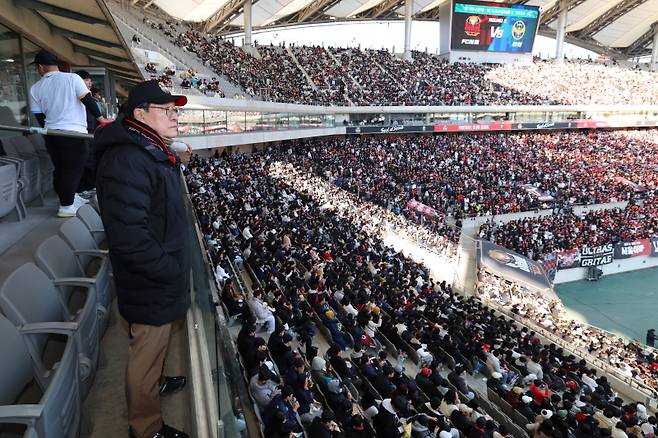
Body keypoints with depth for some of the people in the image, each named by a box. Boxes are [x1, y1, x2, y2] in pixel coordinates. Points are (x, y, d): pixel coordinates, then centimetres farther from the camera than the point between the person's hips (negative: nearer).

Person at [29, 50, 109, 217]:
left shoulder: (35, 88, 8)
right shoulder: (72, 78, -4)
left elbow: (40, 117, 11)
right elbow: (88, 100, -11)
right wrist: (101, 119, -7)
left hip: (51, 134, 5)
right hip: (74, 134, -5)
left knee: (60, 169, 16)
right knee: (73, 169, 1)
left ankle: (70, 198, 29)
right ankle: (66, 207, 3)